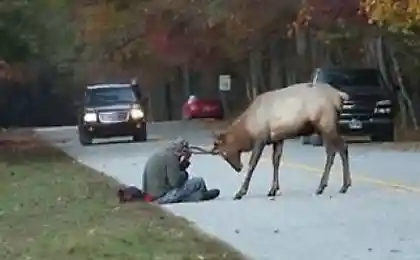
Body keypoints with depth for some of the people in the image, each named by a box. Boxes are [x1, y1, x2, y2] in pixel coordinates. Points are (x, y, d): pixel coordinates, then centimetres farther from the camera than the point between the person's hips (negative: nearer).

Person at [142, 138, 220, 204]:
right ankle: (202, 196, 22)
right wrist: (184, 174, 0)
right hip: (163, 197, -9)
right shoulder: (170, 157, -16)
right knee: (198, 181, -5)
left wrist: (185, 161, 8)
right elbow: (176, 182, -19)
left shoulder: (160, 154, 13)